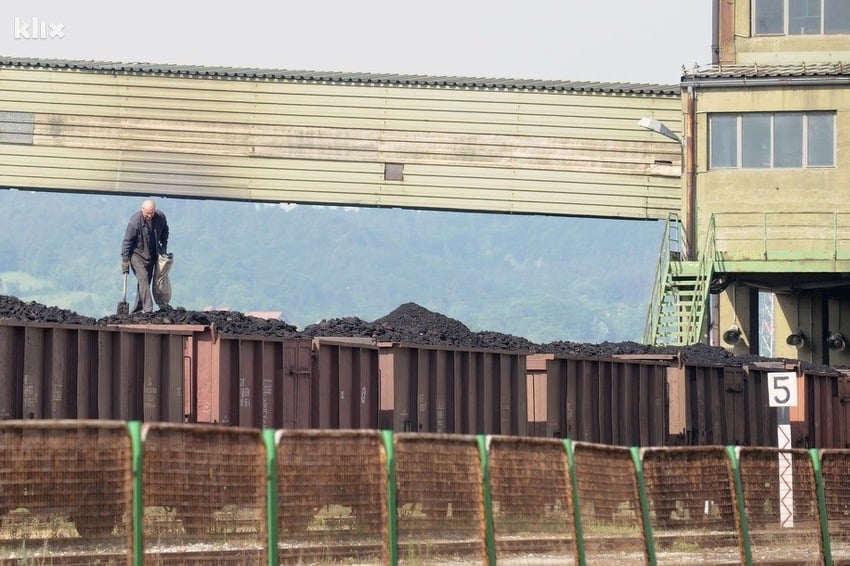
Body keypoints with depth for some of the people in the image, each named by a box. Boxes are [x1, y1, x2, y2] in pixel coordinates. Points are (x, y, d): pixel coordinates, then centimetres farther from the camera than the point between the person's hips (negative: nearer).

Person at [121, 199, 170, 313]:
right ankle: (148, 309, -23)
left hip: (152, 255, 5)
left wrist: (164, 247, 12)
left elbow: (164, 232, 15)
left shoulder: (161, 217, -8)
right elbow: (127, 241, -16)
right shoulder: (135, 221, -23)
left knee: (146, 281, 7)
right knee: (143, 279, -17)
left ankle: (137, 309, 16)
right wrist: (125, 260, -16)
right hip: (137, 254, -5)